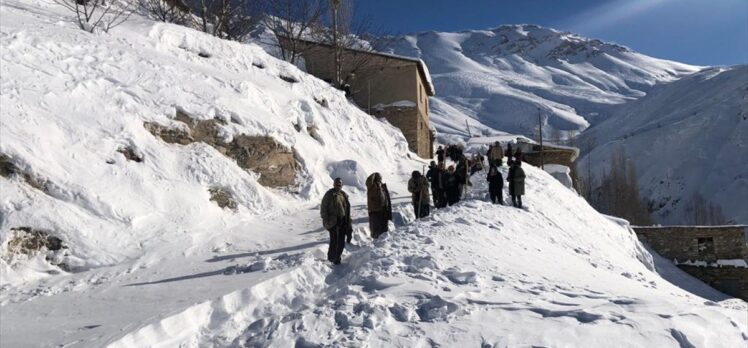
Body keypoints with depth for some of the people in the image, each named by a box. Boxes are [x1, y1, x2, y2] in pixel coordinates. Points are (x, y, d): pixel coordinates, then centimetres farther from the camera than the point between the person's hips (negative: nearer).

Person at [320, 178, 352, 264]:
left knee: (341, 241, 8)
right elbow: (323, 208, -7)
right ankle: (331, 257, 17)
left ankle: (337, 258, 24)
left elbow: (347, 208, 17)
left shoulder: (344, 195, 10)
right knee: (334, 240, -4)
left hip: (343, 221, 6)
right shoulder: (329, 194, -8)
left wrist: (348, 221, 14)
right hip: (333, 221, -6)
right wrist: (325, 220, -13)